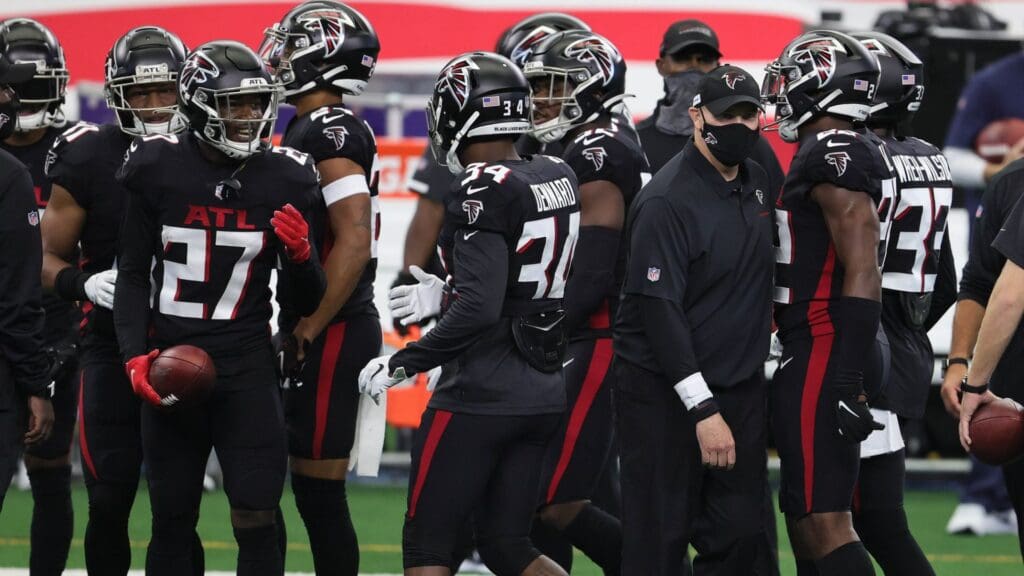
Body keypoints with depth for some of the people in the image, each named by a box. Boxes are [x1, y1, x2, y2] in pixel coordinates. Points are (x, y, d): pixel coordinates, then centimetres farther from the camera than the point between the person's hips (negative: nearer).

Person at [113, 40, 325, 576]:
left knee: (256, 521, -7)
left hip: (246, 368, 0)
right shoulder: (157, 169, -3)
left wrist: (299, 255, -16)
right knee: (172, 518, 8)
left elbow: (305, 303, 5)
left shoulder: (283, 179, -1)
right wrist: (135, 356, -5)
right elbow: (132, 274, 6)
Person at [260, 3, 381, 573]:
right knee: (317, 489, 13)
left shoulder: (327, 132, -16)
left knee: (319, 489, -6)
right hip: (338, 330, 10)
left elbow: (354, 242, -24)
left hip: (330, 335, -10)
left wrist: (308, 329, -19)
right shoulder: (334, 128, 15)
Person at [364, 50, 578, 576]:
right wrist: (444, 296, 22)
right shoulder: (557, 178, 8)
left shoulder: (484, 191, -17)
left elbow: (479, 310, -24)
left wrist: (401, 365, -15)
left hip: (481, 394, -8)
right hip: (543, 391, 8)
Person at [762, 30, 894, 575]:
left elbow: (862, 275, -21)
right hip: (825, 356, 11)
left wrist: (847, 381, -23)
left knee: (824, 521, -12)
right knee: (805, 517, 14)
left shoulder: (833, 155, -15)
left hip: (821, 358, -11)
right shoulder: (859, 152, 16)